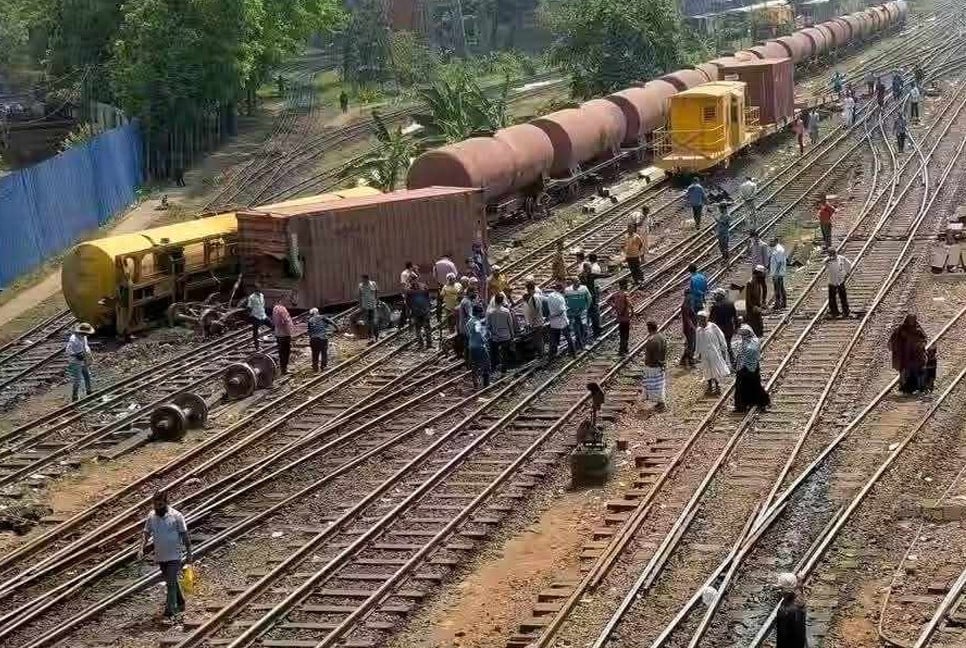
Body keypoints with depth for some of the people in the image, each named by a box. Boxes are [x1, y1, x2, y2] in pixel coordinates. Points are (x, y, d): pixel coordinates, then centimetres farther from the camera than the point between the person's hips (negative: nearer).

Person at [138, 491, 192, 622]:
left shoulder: (176, 516, -12)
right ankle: (180, 604, 36)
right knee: (171, 582, 18)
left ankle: (169, 613, -11)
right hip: (160, 557, 5)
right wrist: (142, 548, -7)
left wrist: (189, 553, -7)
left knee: (171, 584, -10)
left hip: (174, 556, -5)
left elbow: (185, 535, -7)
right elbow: (146, 533, 7)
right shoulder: (151, 516, 0)